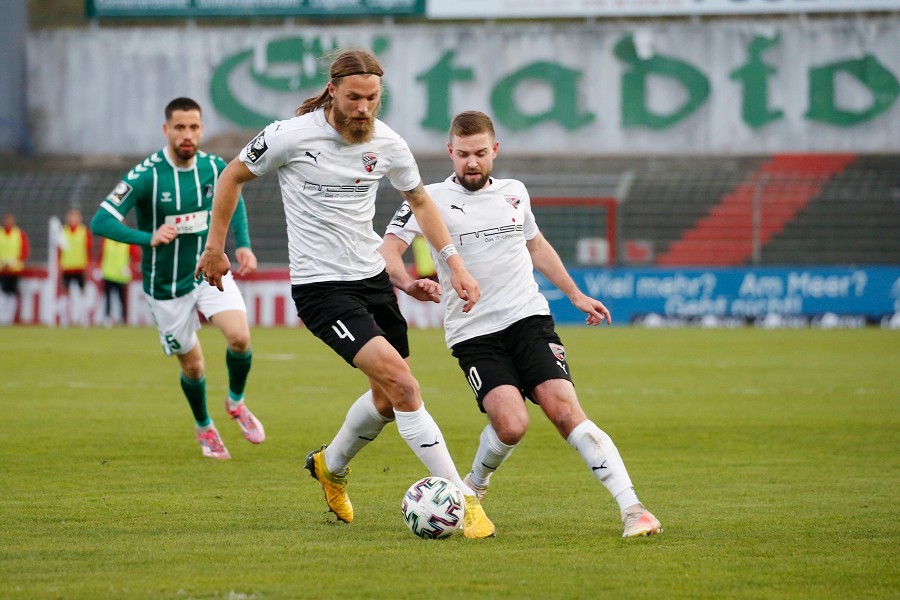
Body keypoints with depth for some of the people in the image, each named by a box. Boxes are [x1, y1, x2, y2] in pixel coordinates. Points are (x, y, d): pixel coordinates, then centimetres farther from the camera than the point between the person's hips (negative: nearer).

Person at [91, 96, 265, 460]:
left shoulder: (214, 168, -7)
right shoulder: (146, 176, -20)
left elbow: (234, 201, 16)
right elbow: (101, 222, -26)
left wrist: (243, 245, 2)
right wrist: (149, 239, -40)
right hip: (166, 287, -2)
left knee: (240, 337, -20)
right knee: (192, 365, 6)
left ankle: (236, 402, 9)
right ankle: (204, 427, 36)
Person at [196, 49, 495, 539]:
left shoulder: (387, 144, -2)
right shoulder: (292, 136, -14)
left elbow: (419, 201, 16)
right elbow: (233, 176, 2)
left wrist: (454, 262, 6)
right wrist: (215, 248, 6)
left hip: (372, 277, 6)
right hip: (320, 286, -6)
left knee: (388, 399, 15)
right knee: (402, 384, -20)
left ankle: (331, 465, 45)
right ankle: (463, 501, -17)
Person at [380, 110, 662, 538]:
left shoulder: (515, 193, 15)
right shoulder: (431, 199, 1)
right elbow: (387, 249, -9)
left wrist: (575, 294, 32)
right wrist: (408, 283, -29)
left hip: (529, 319, 2)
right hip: (474, 335, -2)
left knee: (565, 410, -17)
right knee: (511, 424, -22)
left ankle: (631, 509, -20)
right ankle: (473, 488, 10)